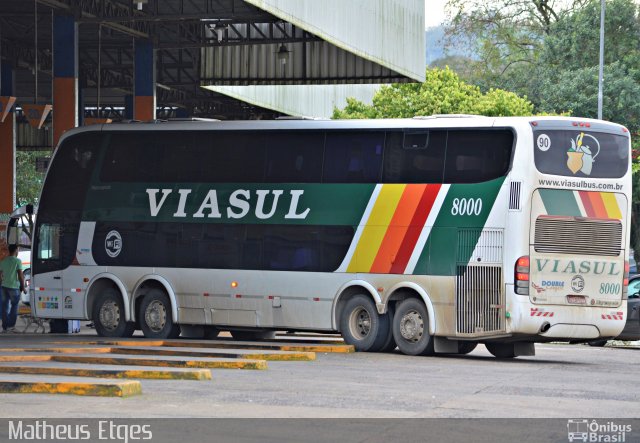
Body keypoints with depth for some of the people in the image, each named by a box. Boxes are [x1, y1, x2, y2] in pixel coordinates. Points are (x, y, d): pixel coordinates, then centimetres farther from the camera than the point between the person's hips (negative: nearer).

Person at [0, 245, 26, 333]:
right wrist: (23, 286, -1)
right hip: (14, 286, -4)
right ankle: (11, 325, 1)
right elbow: (20, 275, -10)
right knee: (14, 306, 7)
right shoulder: (17, 261, -8)